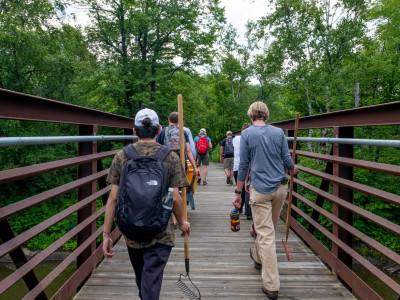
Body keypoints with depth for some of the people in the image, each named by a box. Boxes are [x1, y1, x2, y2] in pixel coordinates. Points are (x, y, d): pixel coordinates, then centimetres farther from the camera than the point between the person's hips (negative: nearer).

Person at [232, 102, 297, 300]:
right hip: (280, 188, 4)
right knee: (269, 229, 23)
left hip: (260, 190, -4)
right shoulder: (279, 132, 3)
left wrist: (238, 192, 2)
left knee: (266, 235, -1)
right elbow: (287, 160, 4)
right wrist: (293, 170, 27)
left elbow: (243, 165, -5)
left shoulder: (247, 134, -5)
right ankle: (258, 257, 47)